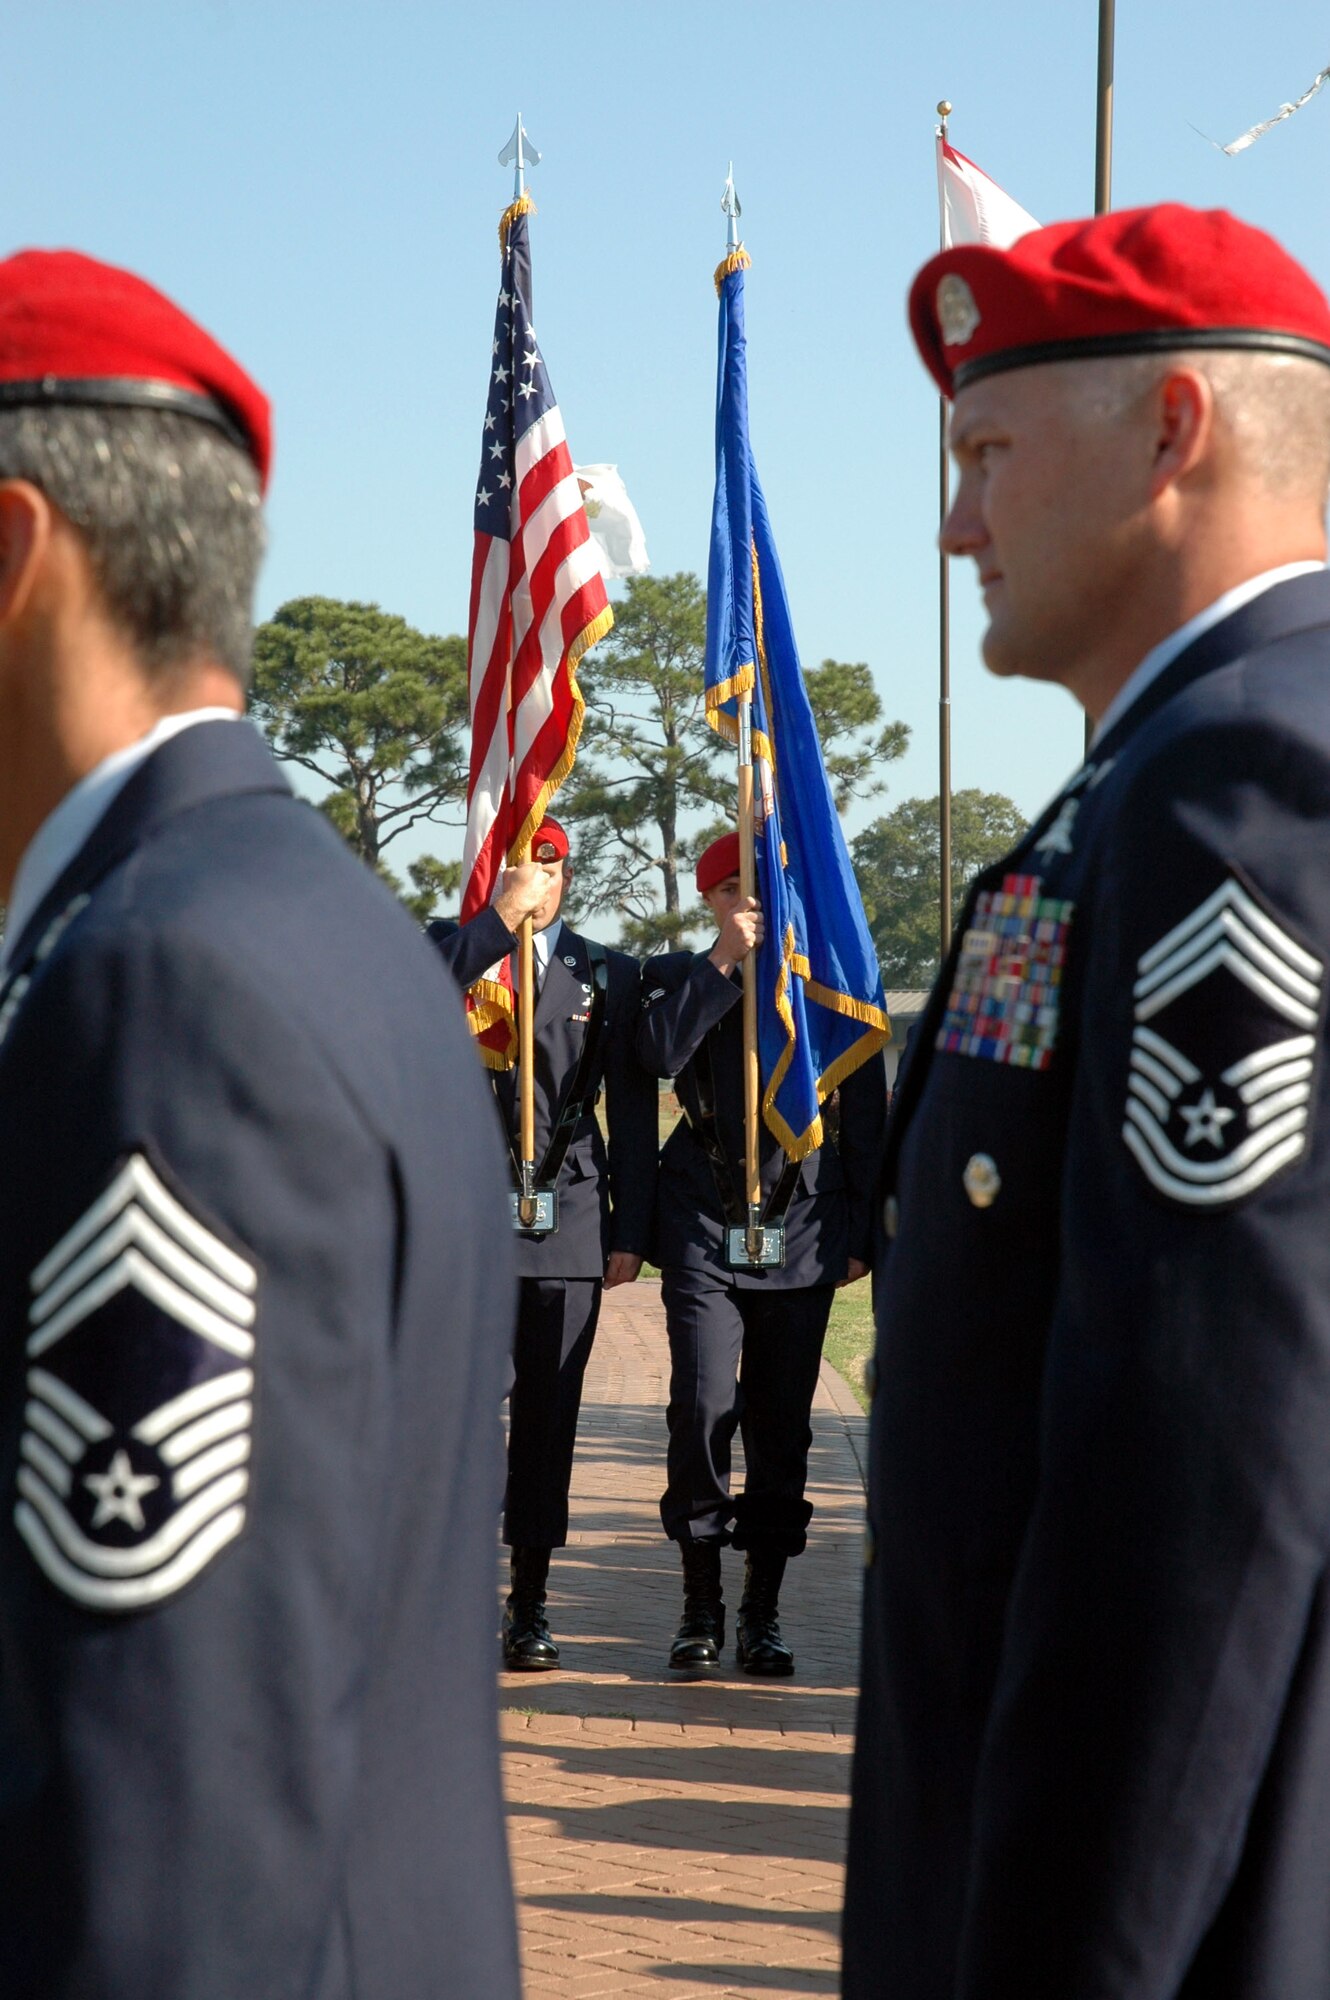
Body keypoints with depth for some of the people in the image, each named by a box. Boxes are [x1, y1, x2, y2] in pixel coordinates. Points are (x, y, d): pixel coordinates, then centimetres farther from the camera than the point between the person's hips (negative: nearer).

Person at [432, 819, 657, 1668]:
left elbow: (632, 1112, 11)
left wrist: (631, 1230, 5)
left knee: (548, 1415, 4)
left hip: (568, 1219, 1)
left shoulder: (609, 975, 12)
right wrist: (500, 917, -18)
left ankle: (530, 1602, 11)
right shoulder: (451, 954, 8)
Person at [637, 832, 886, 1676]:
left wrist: (863, 1232, 5)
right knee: (703, 1410, -9)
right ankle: (702, 1606, 2)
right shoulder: (684, 976, 8)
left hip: (802, 1231, 1)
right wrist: (726, 960, -13)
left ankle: (764, 1612, 12)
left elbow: (867, 1114, 9)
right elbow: (661, 1053, -13)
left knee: (782, 1424, 3)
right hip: (705, 1228, -1)